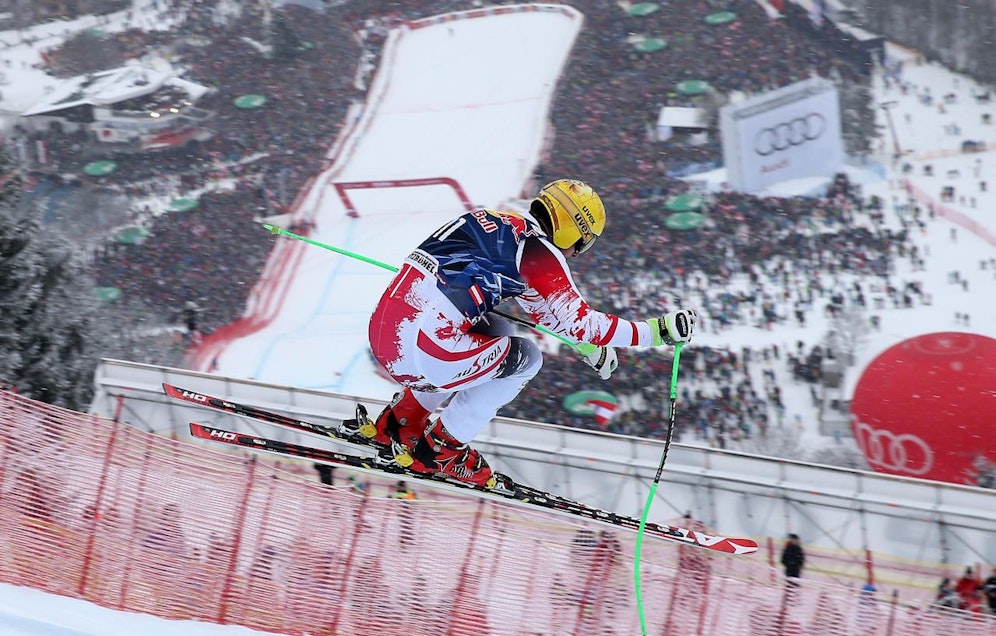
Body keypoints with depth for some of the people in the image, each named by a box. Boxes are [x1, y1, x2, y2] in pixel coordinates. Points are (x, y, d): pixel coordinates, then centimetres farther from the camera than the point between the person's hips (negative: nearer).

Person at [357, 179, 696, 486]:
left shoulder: (500, 224, 22)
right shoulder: (538, 251, -4)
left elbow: (541, 304, 35)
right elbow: (576, 319, -6)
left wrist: (589, 346, 42)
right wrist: (655, 331, 0)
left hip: (382, 329, 8)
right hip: (422, 352, -8)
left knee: (496, 330, 30)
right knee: (525, 358, 11)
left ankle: (397, 424, 31)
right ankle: (439, 451, 15)